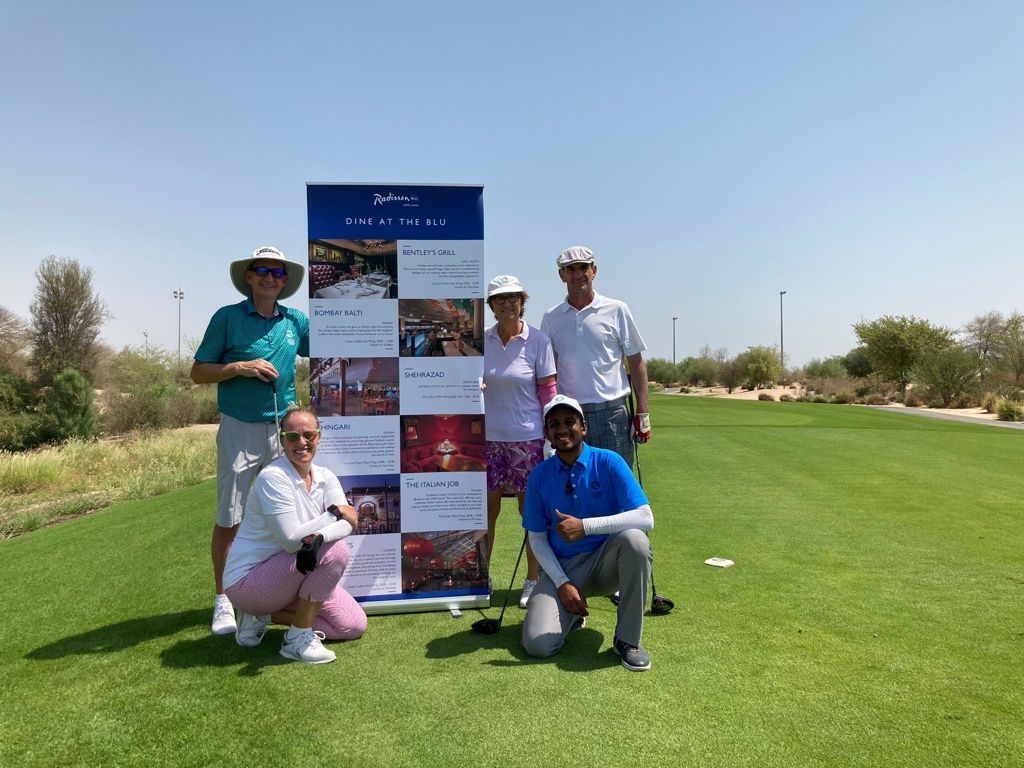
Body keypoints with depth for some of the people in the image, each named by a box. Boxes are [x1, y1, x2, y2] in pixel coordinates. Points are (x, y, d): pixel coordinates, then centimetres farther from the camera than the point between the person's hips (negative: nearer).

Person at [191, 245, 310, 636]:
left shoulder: (296, 321, 7)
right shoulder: (227, 317, -2)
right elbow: (198, 372, -1)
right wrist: (241, 367, -16)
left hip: (284, 430, 3)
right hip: (240, 431, -3)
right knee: (229, 519, 1)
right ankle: (222, 599, 15)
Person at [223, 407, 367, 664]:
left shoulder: (325, 477, 0)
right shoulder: (273, 477, -21)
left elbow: (349, 522, -16)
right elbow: (291, 539, -27)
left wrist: (317, 537, -36)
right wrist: (334, 513, -19)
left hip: (289, 578, 8)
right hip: (247, 582, -7)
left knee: (355, 626, 3)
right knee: (335, 551, -27)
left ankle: (263, 616, 11)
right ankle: (298, 639, -11)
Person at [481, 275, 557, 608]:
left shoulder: (539, 341, -5)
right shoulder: (481, 339, 3)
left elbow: (548, 391, -4)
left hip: (527, 437, -3)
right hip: (488, 436, 3)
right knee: (486, 508, 8)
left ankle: (533, 580, 20)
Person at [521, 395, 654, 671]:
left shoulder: (608, 462, -9)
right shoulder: (539, 476, -2)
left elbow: (645, 518, -19)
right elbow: (537, 538, 3)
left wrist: (585, 526, -27)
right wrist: (562, 583, -10)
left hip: (606, 563, -1)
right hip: (561, 567, 1)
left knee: (634, 539, -35)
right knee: (538, 645, -20)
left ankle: (627, 639, -16)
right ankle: (570, 613, 18)